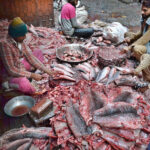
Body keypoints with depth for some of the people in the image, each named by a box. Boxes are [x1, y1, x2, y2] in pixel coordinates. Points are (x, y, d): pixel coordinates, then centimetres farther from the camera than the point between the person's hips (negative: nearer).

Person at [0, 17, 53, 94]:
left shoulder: (20, 41, -5)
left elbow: (30, 56, 1)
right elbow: (11, 70, -28)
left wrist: (45, 69, -6)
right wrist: (32, 75, -25)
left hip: (21, 67, 9)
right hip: (10, 74, -8)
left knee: (38, 53, 10)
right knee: (25, 85, -40)